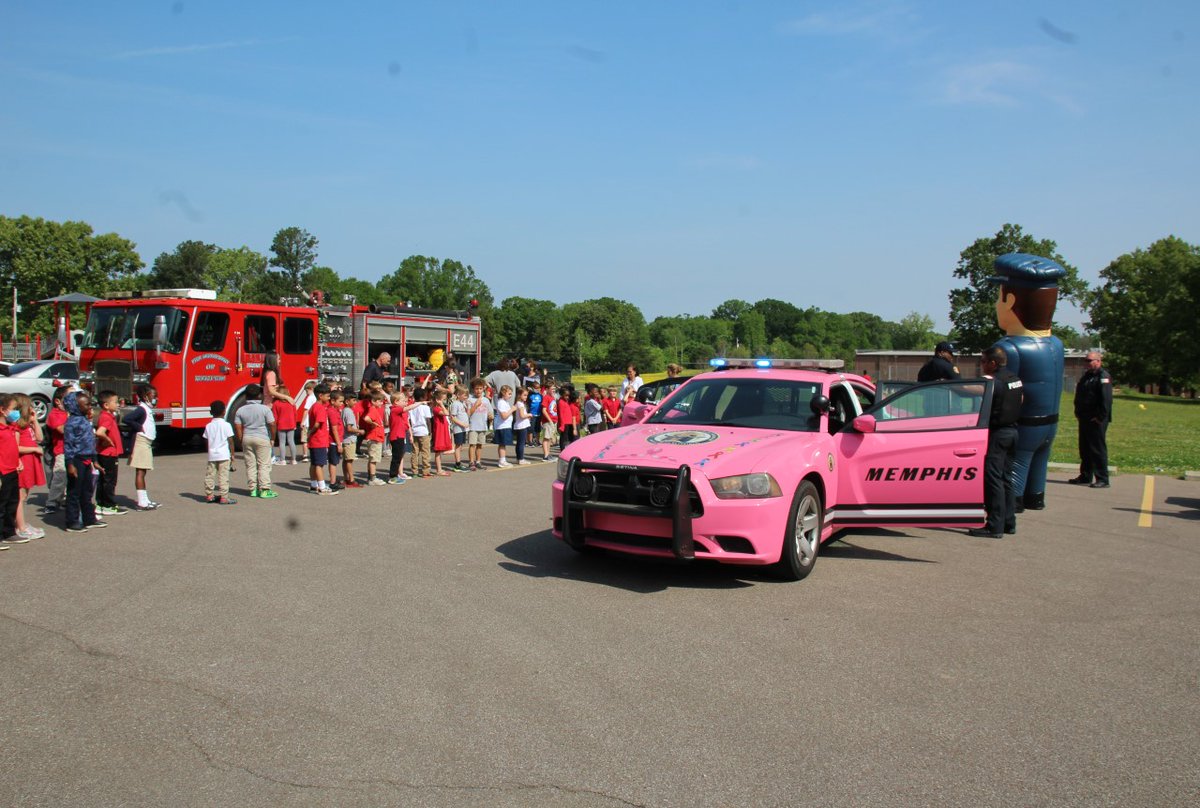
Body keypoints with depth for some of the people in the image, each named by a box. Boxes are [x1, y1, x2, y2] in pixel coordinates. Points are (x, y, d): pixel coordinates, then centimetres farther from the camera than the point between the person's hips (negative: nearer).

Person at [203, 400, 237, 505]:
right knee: (223, 476, -3)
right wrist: (232, 454, 3)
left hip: (212, 455, 4)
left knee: (210, 475, 11)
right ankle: (224, 497, -3)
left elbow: (206, 441, 8)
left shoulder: (208, 426, 4)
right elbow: (230, 441, -6)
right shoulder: (226, 425, -7)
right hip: (224, 455, -4)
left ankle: (209, 494, 18)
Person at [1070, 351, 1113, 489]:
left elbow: (1107, 399, -19)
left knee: (1098, 449, -5)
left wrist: (1100, 417, -19)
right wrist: (1078, 413, 14)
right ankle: (1085, 477, 21)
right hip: (1084, 419, 9)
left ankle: (1102, 479, 0)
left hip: (1096, 421, -9)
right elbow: (1079, 396, 21)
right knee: (1084, 449, 13)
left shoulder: (1103, 377, -12)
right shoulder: (1086, 376, 16)